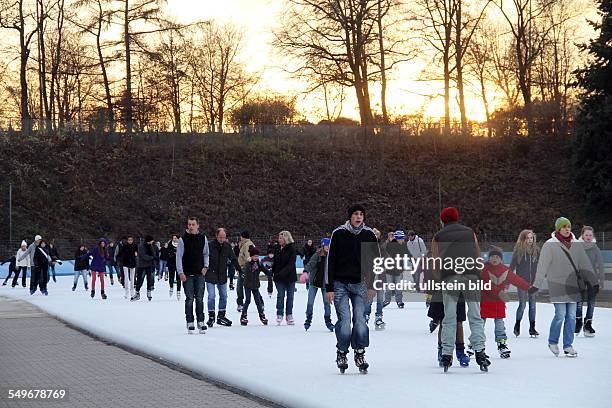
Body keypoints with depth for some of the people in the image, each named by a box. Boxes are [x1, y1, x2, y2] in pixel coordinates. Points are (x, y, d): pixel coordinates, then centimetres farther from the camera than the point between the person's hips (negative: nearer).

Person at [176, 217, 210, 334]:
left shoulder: (203, 238, 6)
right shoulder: (183, 239, -3)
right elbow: (179, 256, -3)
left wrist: (205, 266, 2)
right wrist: (180, 272, -9)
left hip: (200, 273, 2)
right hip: (187, 274, -2)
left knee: (200, 299, 1)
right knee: (189, 299, -1)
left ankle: (201, 322, 5)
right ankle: (190, 323, 4)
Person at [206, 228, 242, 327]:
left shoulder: (227, 246, 2)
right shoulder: (210, 246, -11)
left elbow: (233, 259, 11)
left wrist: (239, 269, 10)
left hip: (222, 276, 5)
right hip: (210, 275, -4)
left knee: (224, 296, 8)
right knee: (211, 296, -5)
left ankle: (221, 316, 18)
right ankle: (211, 316, 3)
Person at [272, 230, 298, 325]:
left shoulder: (292, 249, -8)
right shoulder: (278, 249, 7)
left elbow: (291, 263, -16)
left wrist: (283, 272, -27)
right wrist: (272, 271, 3)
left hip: (290, 276, -3)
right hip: (279, 278, 3)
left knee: (290, 296, 5)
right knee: (280, 295, -1)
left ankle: (289, 315, 13)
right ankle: (279, 315, 3)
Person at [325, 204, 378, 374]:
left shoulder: (369, 235, 3)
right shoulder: (339, 234, -3)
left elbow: (375, 261, 9)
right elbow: (330, 261, -1)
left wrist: (372, 286, 3)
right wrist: (329, 288, -4)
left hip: (360, 284, 1)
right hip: (340, 284, -1)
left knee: (360, 319, -8)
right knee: (344, 320, -9)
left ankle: (360, 354, 4)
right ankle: (341, 353, 8)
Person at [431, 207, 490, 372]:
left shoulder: (438, 237, 17)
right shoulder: (470, 232, 22)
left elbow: (435, 264, 11)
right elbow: (478, 257, 19)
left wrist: (441, 280, 22)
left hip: (449, 278, 0)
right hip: (471, 276, 1)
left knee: (449, 318, 5)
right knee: (475, 317, 3)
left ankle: (447, 354, 1)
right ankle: (479, 351, -8)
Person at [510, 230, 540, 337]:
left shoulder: (536, 250, 3)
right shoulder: (518, 250, -5)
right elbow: (512, 265, -1)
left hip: (533, 281, 3)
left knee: (533, 305, 7)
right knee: (522, 304, -5)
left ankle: (532, 327, 15)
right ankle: (517, 326, 14)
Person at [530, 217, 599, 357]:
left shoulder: (577, 245, 8)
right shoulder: (550, 245, -4)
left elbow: (585, 265, 12)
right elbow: (542, 266, -4)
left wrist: (594, 282, 9)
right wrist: (536, 285, -7)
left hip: (573, 286, 4)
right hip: (557, 286, -4)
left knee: (571, 315, 3)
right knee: (560, 314, -9)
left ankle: (568, 345, 12)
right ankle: (553, 342, 12)